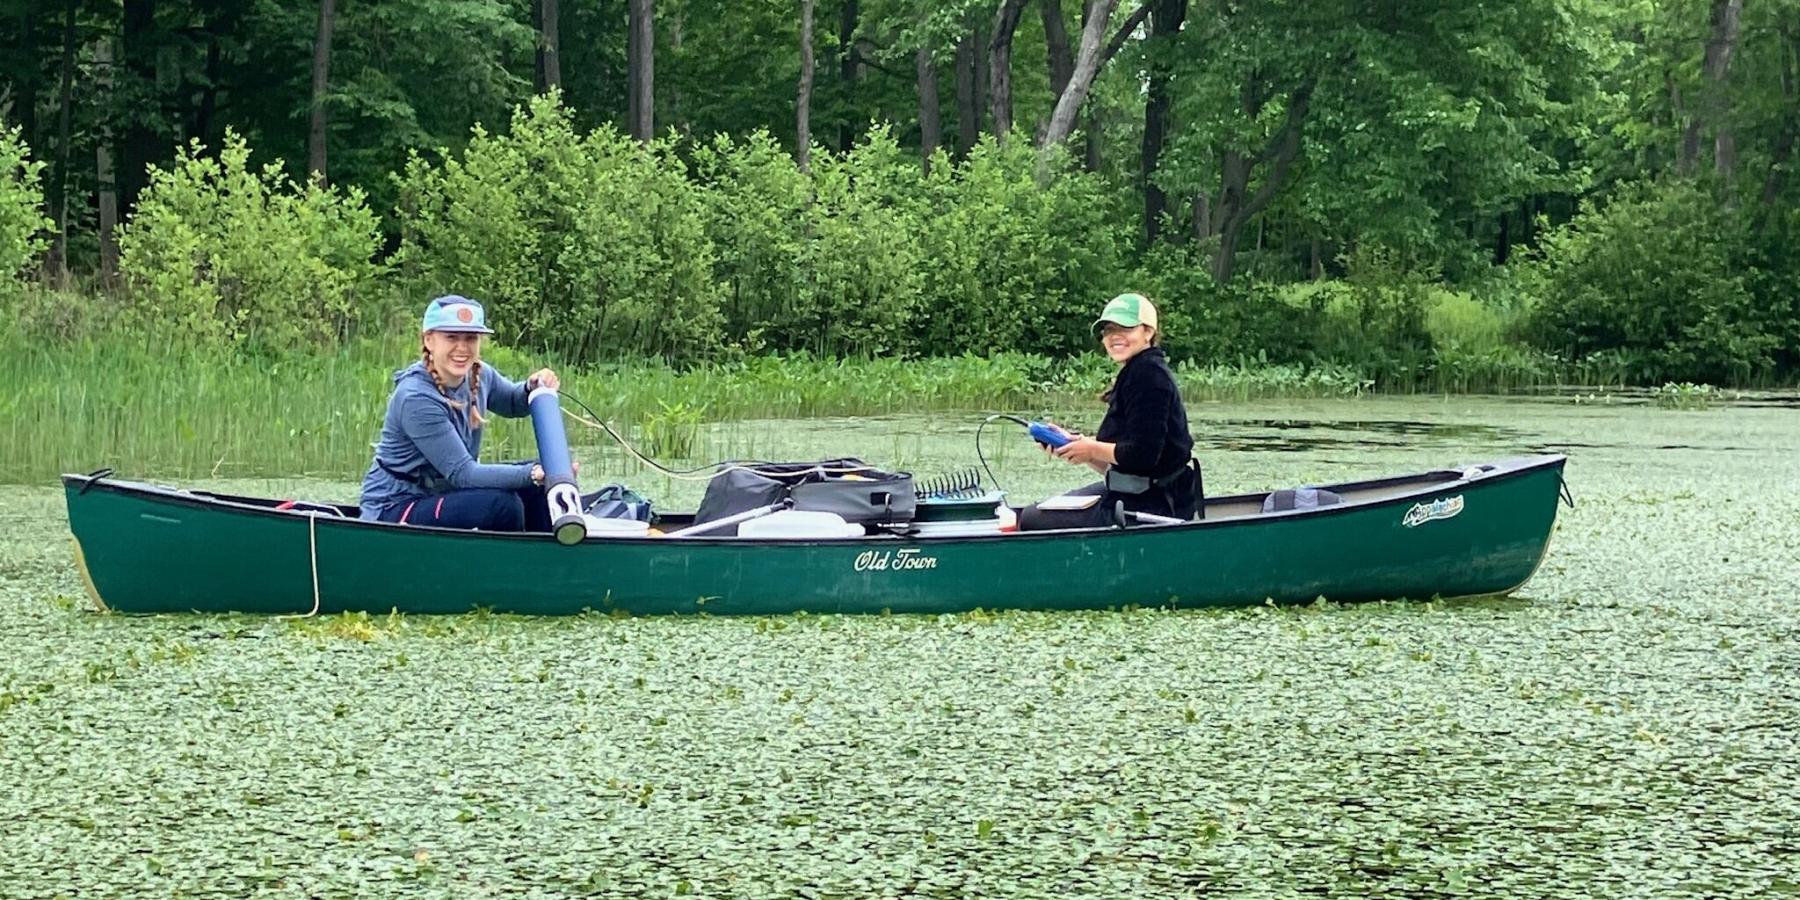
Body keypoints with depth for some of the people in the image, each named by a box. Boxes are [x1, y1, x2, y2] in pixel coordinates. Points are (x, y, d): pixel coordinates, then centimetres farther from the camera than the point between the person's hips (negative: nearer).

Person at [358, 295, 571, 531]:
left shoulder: (478, 376, -2)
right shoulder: (416, 399, -25)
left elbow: (514, 404, 20)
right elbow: (462, 474, -28)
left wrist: (533, 387, -4)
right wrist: (533, 474, -37)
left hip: (445, 490, 9)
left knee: (536, 485, -2)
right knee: (501, 503, -27)